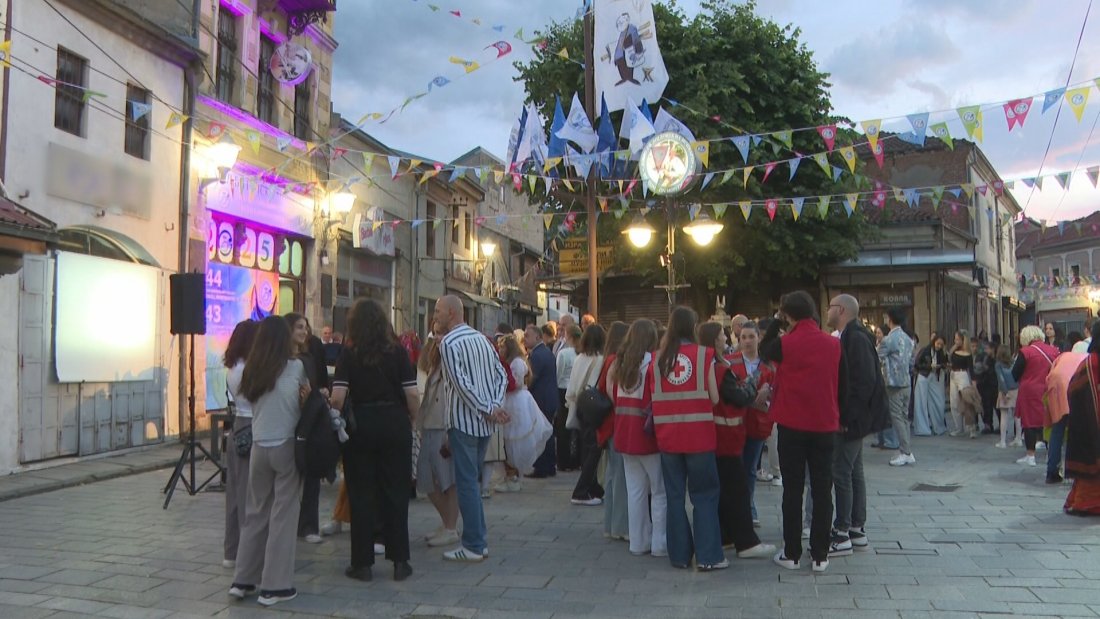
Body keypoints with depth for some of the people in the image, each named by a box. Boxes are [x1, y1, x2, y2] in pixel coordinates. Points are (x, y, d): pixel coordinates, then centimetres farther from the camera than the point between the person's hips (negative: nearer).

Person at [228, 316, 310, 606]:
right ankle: (275, 585, 6)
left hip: (259, 447, 4)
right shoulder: (296, 367, -5)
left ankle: (243, 580, 18)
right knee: (283, 514, 2)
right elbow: (308, 400, 5)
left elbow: (252, 402, 12)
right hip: (287, 446, -4)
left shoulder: (251, 371, 6)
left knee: (256, 512, 14)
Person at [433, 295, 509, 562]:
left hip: (463, 420, -7)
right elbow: (502, 375, 9)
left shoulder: (448, 343, -11)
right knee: (473, 480, 14)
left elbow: (462, 384, -19)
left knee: (466, 482, -2)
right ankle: (477, 540, 18)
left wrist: (487, 410, -12)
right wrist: (495, 407, -1)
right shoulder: (481, 338, 12)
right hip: (483, 422, 8)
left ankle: (473, 546, 2)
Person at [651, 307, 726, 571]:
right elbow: (714, 398, -5)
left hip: (668, 435, 3)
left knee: (675, 495, 11)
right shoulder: (703, 354, -5)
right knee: (704, 495, 7)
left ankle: (679, 554, 18)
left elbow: (655, 398, 4)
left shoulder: (658, 358, 2)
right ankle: (707, 556, 7)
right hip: (699, 433, -3)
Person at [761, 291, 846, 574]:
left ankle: (792, 554, 12)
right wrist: (841, 417, 17)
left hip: (792, 426, -2)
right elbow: (843, 385, 6)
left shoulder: (785, 344, -11)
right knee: (822, 490, 8)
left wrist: (777, 321, 11)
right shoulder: (834, 344, -2)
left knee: (792, 490, 6)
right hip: (825, 426, 2)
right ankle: (820, 555, 12)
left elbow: (763, 351, 11)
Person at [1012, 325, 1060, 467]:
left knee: (1029, 422, 3)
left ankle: (1030, 455, 6)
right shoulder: (1053, 350, 2)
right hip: (1049, 391, 4)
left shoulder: (1025, 352, -11)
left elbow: (1015, 374, -8)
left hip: (1030, 391, -4)